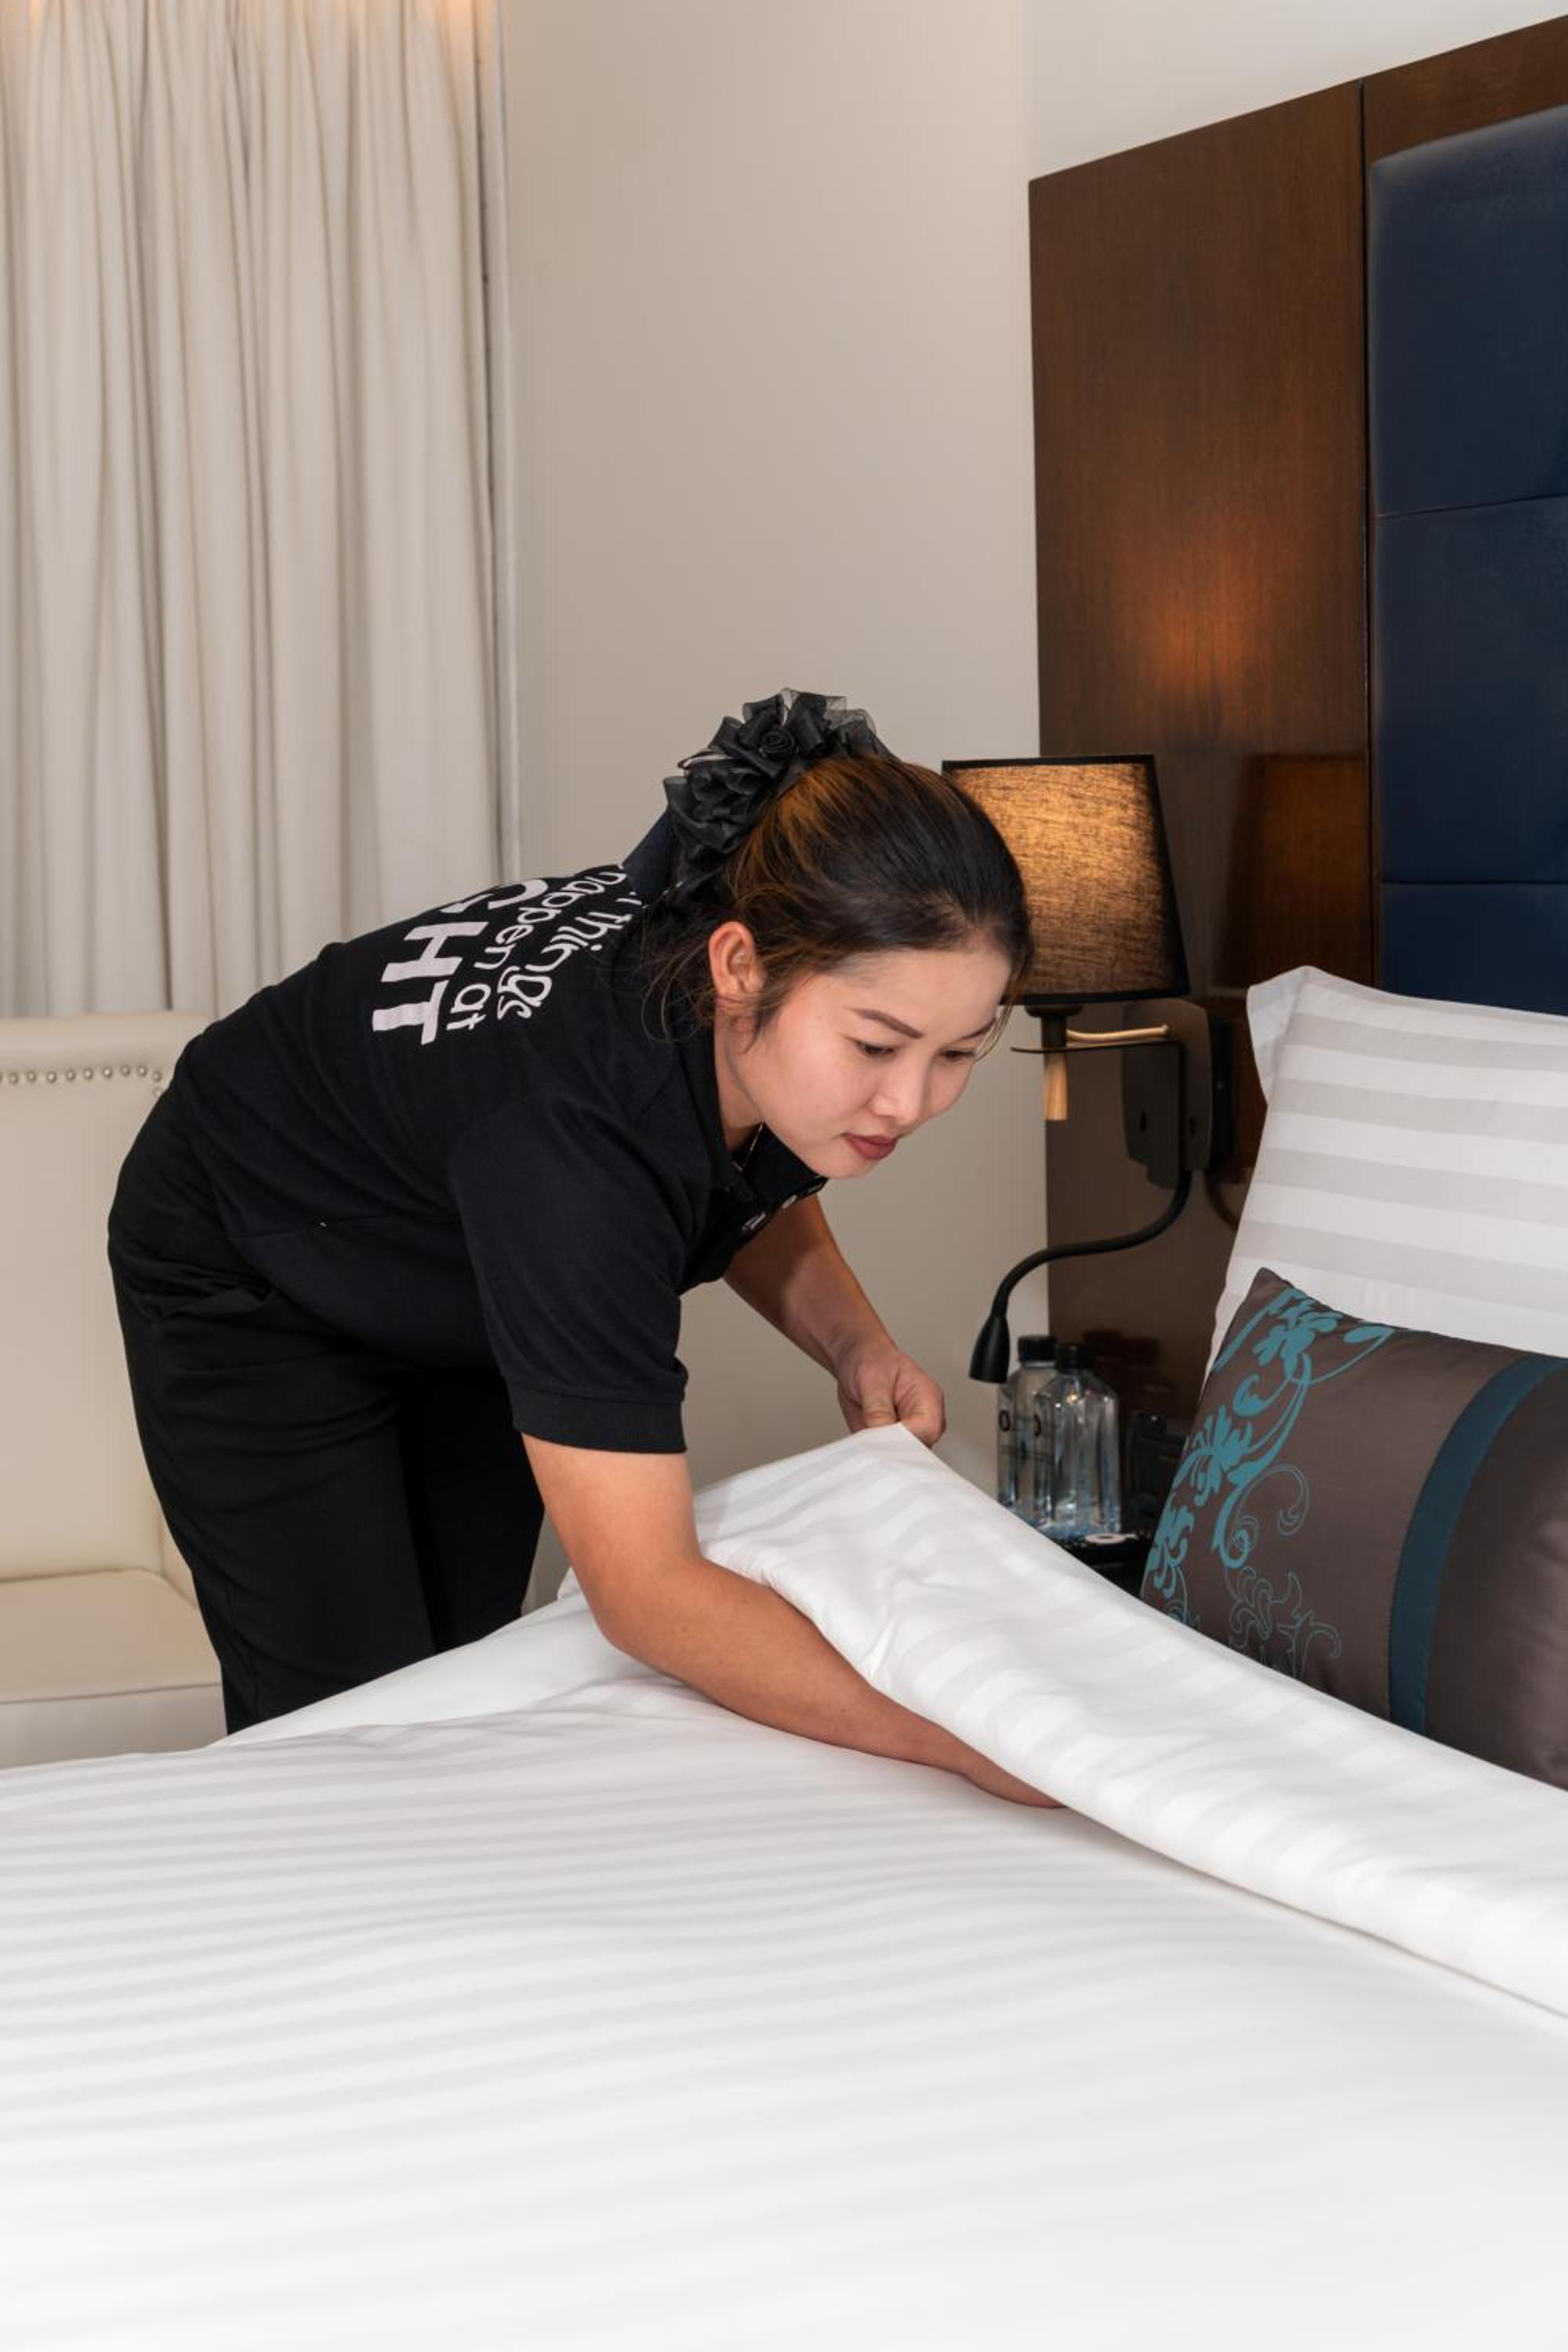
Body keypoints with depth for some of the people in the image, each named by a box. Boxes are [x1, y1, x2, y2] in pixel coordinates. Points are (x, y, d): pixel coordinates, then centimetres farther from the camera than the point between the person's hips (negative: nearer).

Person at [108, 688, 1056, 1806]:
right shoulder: (573, 1124, -45)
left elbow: (755, 1192, 3)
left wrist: (856, 1345, -17)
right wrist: (982, 1744, -53)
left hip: (459, 1293, 6)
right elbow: (648, 1592, -46)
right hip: (257, 1283, -6)